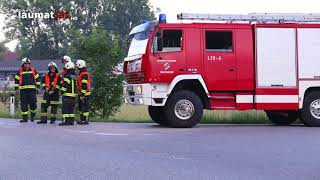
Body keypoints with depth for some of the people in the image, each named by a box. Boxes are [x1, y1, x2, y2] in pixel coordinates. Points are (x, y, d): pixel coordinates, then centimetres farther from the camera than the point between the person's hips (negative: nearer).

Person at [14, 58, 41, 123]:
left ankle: (32, 116, 18)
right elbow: (16, 79, 11)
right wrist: (16, 88, 7)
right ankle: (25, 118, 6)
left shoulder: (33, 70, 8)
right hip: (23, 90, 0)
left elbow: (37, 78, 12)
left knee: (33, 103, -3)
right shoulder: (20, 71, 7)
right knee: (24, 104, 0)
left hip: (32, 90, 0)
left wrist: (38, 87, 7)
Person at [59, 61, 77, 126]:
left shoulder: (68, 76, -13)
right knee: (71, 108, 12)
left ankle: (65, 121, -11)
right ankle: (71, 121, 12)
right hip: (73, 95, 8)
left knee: (65, 108, -7)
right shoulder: (75, 76, 14)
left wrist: (62, 91, -4)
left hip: (67, 94, -8)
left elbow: (65, 85, -16)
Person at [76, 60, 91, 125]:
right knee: (81, 106, 14)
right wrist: (80, 94, 27)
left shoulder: (84, 74, -16)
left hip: (84, 93, -11)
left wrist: (82, 94, -23)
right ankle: (82, 119, 20)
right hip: (81, 93, 11)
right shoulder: (81, 73, 19)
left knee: (84, 107, -9)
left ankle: (86, 120, -8)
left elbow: (84, 85, -21)